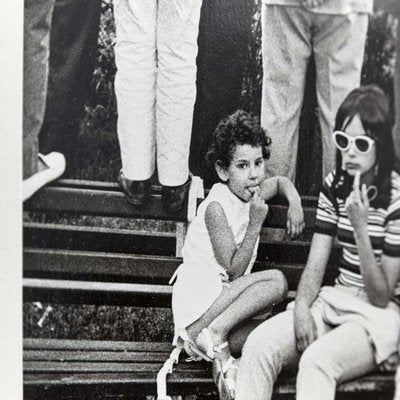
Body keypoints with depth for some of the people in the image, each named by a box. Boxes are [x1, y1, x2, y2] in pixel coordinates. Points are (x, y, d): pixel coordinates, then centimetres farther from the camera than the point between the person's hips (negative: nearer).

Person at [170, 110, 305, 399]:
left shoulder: (250, 195, 9)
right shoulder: (217, 207, -14)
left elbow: (281, 181, 32)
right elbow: (234, 270, -17)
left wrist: (295, 204, 12)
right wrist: (255, 225, -19)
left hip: (228, 293, 7)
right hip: (200, 292, -7)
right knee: (276, 280, -25)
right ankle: (215, 332, -29)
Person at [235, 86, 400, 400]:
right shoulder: (335, 186, 5)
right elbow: (316, 265, 3)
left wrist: (360, 227, -22)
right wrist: (301, 308, -16)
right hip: (336, 301, 5)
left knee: (316, 360, -34)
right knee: (259, 345, -21)